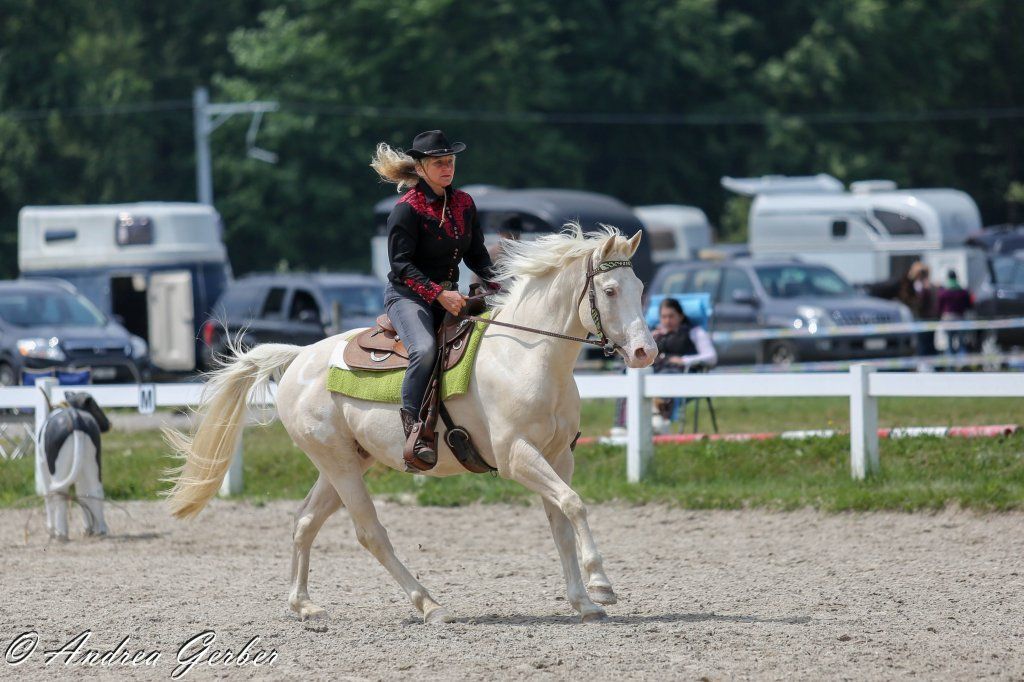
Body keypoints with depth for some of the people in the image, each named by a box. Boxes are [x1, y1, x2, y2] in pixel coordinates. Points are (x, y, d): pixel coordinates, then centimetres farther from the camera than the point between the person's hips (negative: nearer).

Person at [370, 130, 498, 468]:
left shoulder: (464, 203, 10)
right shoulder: (407, 209, -11)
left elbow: (477, 256, 17)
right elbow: (401, 265, -16)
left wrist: (499, 285, -2)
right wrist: (439, 294, -27)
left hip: (449, 295, 7)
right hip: (407, 296, -7)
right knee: (425, 349, -35)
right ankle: (414, 425, -28)